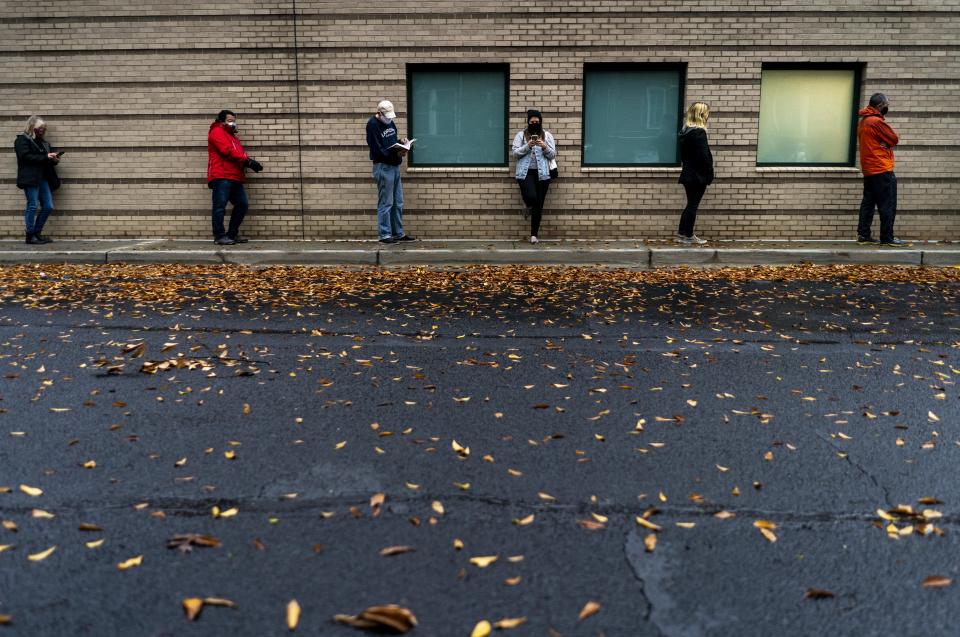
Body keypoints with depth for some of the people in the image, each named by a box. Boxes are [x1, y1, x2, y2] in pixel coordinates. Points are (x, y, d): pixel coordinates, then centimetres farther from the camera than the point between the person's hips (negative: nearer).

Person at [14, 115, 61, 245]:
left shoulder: (43, 142, 21)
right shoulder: (22, 140, 0)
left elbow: (47, 161, 26)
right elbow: (25, 156, -14)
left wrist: (54, 160, 3)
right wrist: (45, 157, -17)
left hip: (43, 178, 7)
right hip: (30, 178, -7)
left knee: (48, 207, 2)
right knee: (32, 206, -6)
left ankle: (37, 233, 15)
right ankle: (30, 236, 1)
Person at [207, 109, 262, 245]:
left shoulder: (232, 136, 29)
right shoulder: (217, 132, 1)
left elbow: (239, 154, 20)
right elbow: (227, 150, -13)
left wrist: (249, 162, -1)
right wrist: (248, 160, -14)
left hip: (235, 178, 9)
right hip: (221, 177, -9)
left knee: (242, 205, 5)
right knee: (220, 207, -9)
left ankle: (232, 234, 14)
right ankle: (219, 236, -7)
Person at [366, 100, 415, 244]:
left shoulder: (390, 122, 13)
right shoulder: (372, 125, -12)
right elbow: (378, 150, -18)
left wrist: (401, 142, 2)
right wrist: (396, 154, -24)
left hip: (395, 166, 8)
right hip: (383, 167, -8)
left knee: (398, 203, 12)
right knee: (385, 203, -4)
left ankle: (399, 233, 20)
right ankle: (385, 235, 3)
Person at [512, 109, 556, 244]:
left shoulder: (547, 136, 10)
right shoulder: (521, 135, 7)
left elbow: (553, 155, 5)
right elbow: (515, 153, -2)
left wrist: (545, 147, -14)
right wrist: (527, 146, -17)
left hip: (542, 174, 2)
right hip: (525, 172, -2)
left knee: (539, 205, 1)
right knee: (531, 197, -24)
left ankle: (534, 235, 10)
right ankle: (528, 207, 16)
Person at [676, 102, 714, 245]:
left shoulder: (685, 131, 8)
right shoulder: (699, 132, -17)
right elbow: (704, 156, -18)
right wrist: (709, 174, -10)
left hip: (688, 174, 8)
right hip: (698, 176, -8)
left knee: (691, 204, 15)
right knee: (693, 205, 0)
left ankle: (682, 234, 18)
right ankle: (688, 236, 8)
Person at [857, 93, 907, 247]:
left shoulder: (863, 121, 14)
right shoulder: (877, 122, -15)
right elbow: (894, 139, -11)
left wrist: (883, 143, -5)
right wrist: (887, 142, 7)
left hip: (868, 169, 9)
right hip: (882, 169, -9)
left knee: (868, 202, 10)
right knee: (888, 205, -4)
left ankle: (863, 235, 10)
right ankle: (887, 238, -3)